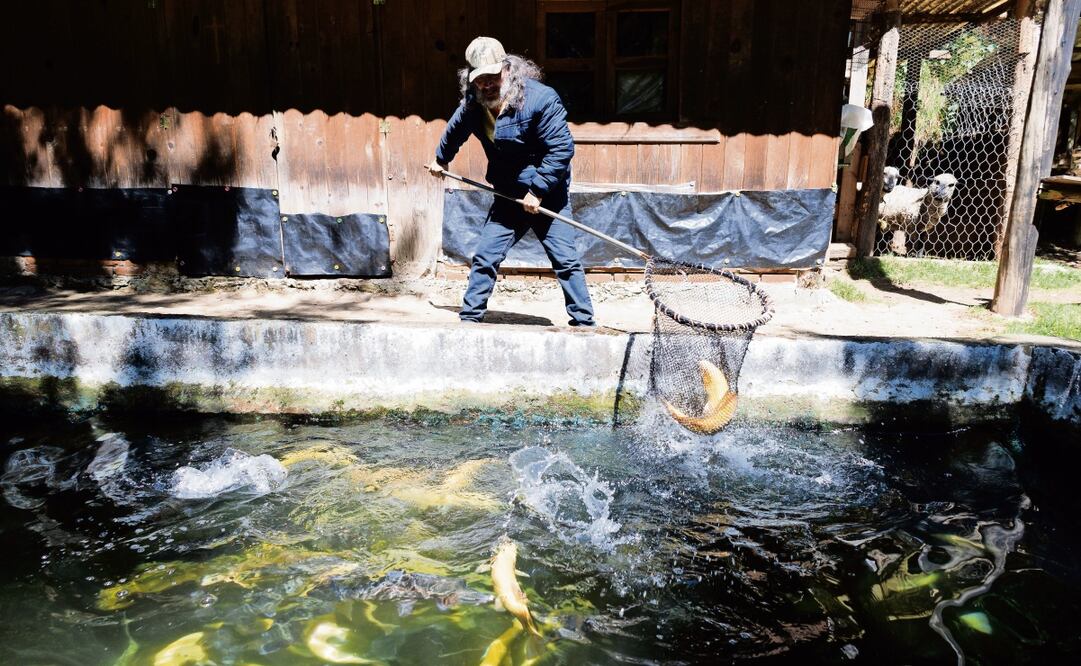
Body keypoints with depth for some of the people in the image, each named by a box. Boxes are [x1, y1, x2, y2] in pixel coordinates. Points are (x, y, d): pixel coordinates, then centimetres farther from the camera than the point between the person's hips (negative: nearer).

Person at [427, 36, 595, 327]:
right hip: (508, 197, 5)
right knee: (484, 257, 4)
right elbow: (454, 132, 22)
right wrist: (441, 159, 38)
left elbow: (562, 148, -22)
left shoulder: (541, 98, -20)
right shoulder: (472, 106, -1)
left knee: (566, 261, -7)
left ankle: (584, 322, 4)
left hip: (549, 196, -5)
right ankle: (469, 318, 17)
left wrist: (537, 190, -21)